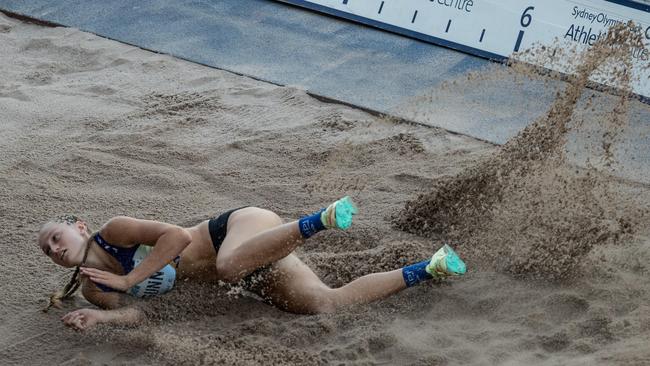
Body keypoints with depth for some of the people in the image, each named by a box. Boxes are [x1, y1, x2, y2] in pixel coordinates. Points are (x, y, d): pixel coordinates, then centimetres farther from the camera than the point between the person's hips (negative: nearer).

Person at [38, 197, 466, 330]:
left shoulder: (113, 232, -13)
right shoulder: (94, 288, 10)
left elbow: (177, 235, -22)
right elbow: (133, 312, 3)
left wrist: (128, 279, -21)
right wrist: (97, 317, -16)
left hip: (241, 225, -6)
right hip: (249, 266, 6)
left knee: (228, 265, -44)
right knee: (325, 303, -11)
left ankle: (321, 219, -31)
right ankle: (428, 268, 1)